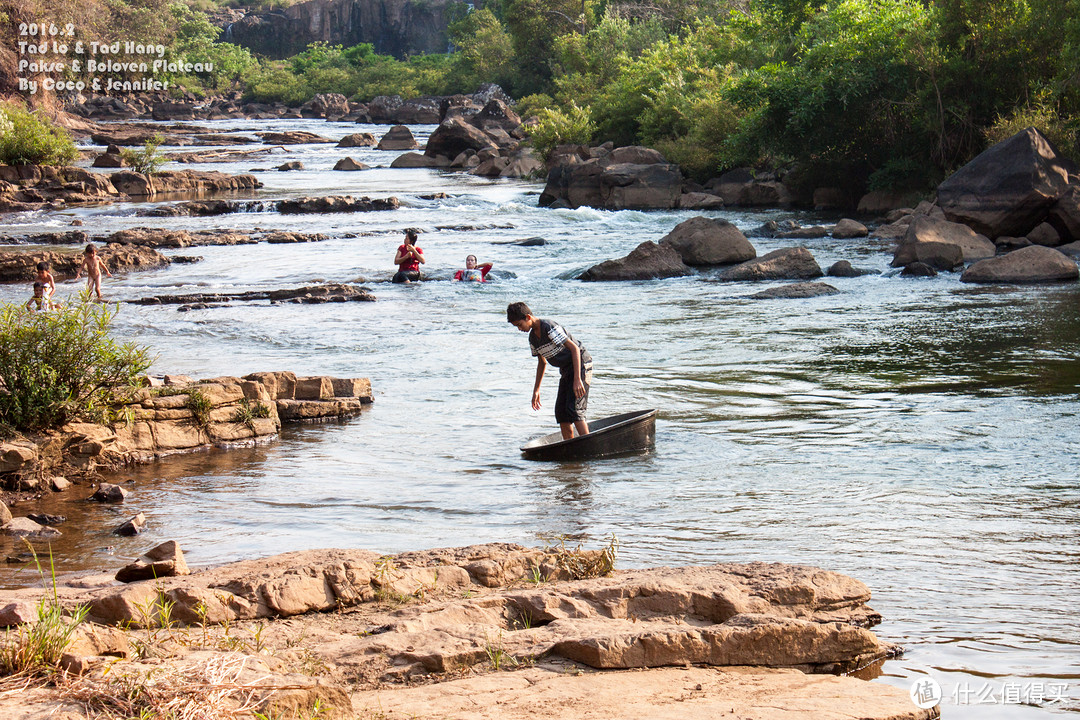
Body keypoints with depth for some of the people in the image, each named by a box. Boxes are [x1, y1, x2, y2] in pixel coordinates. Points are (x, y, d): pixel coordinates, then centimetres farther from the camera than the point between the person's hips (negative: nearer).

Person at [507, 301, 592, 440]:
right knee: (560, 411, 3)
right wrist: (536, 390, 20)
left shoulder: (550, 328, -22)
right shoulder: (533, 338, 6)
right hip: (566, 369, 9)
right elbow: (542, 362, 20)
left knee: (573, 408, -18)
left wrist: (577, 380, -28)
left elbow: (574, 348, -23)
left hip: (581, 365, -9)